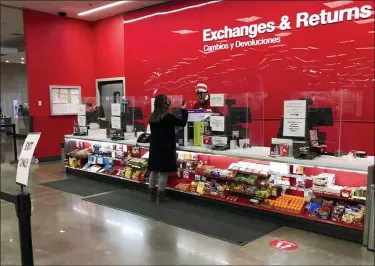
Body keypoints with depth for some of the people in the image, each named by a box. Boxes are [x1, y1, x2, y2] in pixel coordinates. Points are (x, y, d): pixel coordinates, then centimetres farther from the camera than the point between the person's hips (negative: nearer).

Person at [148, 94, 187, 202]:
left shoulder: (152, 117, 6)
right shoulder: (168, 116, -13)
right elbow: (183, 122, -6)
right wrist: (183, 110, 4)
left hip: (154, 148, 7)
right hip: (166, 148, -7)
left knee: (154, 171, 13)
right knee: (163, 173, -1)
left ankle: (151, 195, 19)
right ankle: (160, 196, 2)